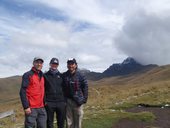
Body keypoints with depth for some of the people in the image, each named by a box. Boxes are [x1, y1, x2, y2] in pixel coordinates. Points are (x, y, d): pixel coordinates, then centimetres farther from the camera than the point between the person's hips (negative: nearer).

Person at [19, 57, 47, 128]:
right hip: (31, 108, -7)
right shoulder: (28, 75, -5)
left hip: (41, 108, 7)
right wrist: (26, 106, -17)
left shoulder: (42, 76, 16)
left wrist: (44, 103, 15)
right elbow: (23, 92, -11)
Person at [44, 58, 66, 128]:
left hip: (61, 102, 2)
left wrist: (65, 100, 5)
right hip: (49, 103, -2)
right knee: (49, 122, 6)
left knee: (61, 122, 9)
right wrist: (44, 101, -7)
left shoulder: (61, 76, 12)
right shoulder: (45, 76, 4)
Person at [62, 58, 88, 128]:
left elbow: (85, 87, -2)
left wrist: (84, 99, -7)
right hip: (68, 101, 2)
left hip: (78, 102, -2)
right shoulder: (64, 75, 4)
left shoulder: (80, 75, -3)